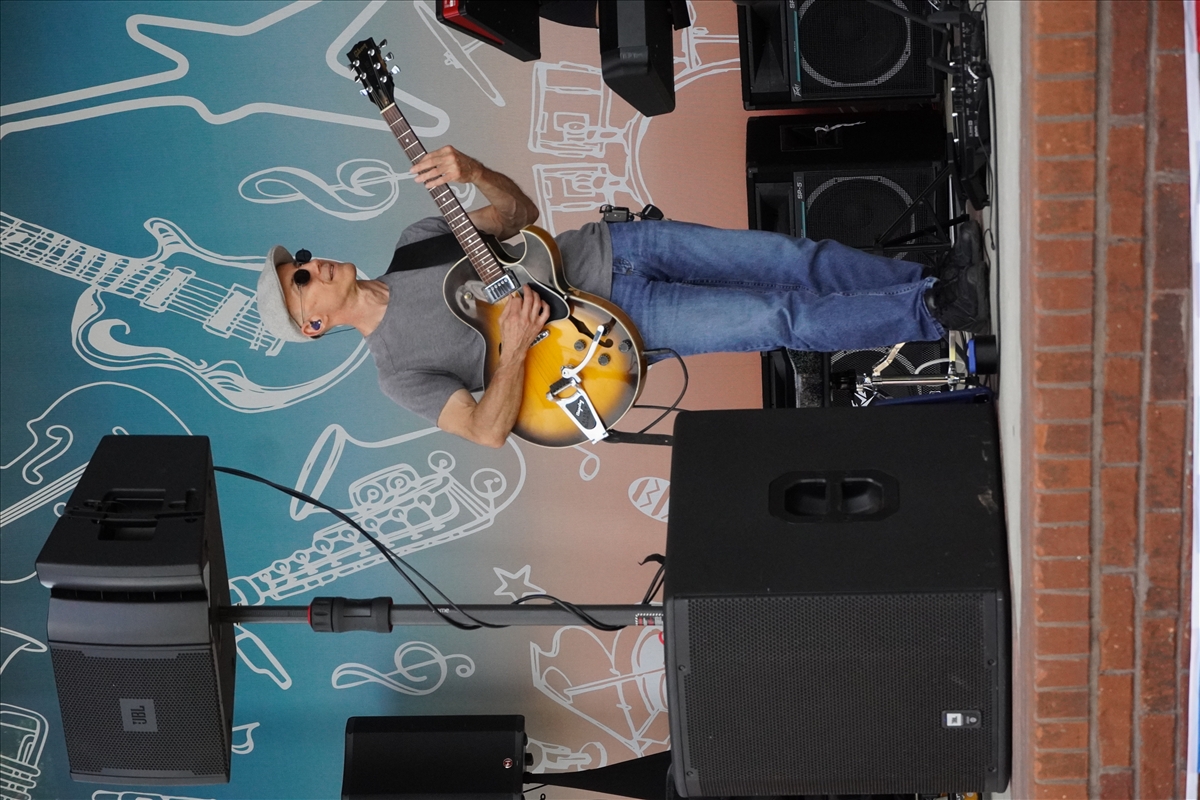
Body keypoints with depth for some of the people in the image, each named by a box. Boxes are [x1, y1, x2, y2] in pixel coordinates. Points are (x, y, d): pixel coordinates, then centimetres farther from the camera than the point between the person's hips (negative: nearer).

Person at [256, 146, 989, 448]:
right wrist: (515, 348, -30)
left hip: (609, 248, 5)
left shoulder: (415, 241, 9)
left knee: (796, 259, -7)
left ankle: (941, 280, 0)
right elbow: (487, 433, -15)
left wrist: (472, 172, -12)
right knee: (781, 318, -18)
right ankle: (938, 312, -12)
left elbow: (520, 213, 9)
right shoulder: (399, 366, -8)